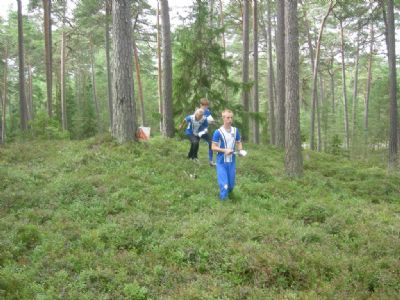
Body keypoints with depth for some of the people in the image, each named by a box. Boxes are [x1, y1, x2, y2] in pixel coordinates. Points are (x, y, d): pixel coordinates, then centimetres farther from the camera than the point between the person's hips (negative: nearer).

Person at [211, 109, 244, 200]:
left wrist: (240, 150, -7)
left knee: (231, 184, 13)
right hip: (221, 162, -4)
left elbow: (239, 143, 14)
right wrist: (225, 150, -23)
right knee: (224, 184, -9)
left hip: (232, 161, 5)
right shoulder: (218, 132, -12)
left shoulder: (235, 130, 2)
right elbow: (213, 147, -10)